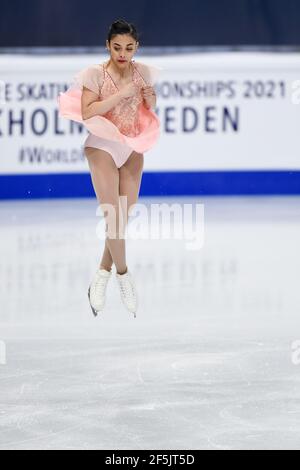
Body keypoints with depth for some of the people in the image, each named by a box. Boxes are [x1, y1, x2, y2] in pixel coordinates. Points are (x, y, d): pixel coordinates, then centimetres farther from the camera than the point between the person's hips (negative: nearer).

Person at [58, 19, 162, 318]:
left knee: (124, 218, 4)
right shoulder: (96, 74, -14)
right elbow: (86, 112, -23)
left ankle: (101, 279, 15)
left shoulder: (143, 71, -1)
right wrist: (120, 94, -25)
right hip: (103, 147, -5)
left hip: (133, 148, 5)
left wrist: (150, 97, -10)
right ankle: (124, 277, 8)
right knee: (113, 217, -9)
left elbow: (150, 108, 13)